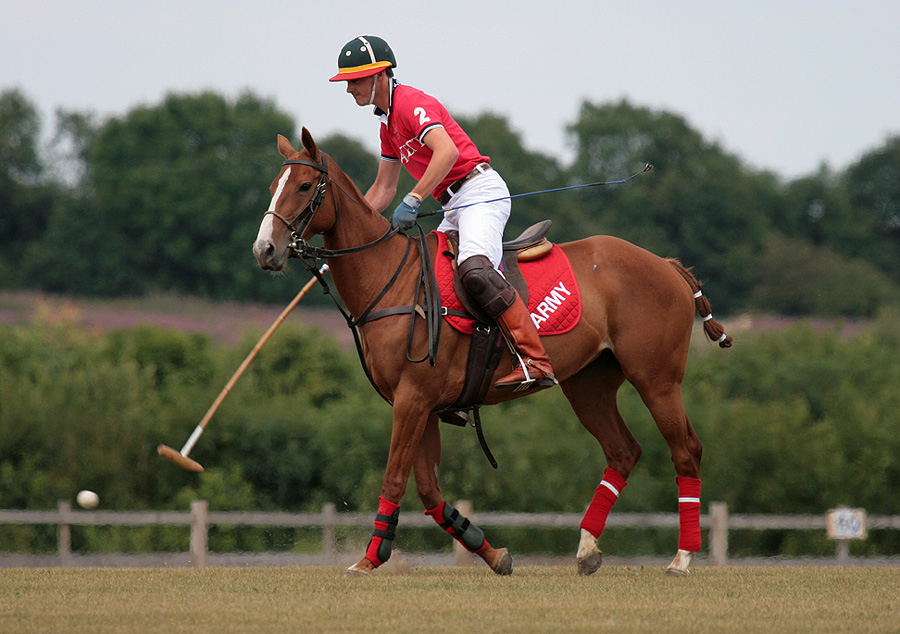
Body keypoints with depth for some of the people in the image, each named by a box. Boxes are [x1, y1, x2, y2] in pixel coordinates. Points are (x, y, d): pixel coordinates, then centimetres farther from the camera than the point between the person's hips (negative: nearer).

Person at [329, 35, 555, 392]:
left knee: (475, 269, -33)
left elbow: (447, 152, -28)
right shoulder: (388, 121, 21)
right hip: (455, 208, 11)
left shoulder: (411, 104, -10)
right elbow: (383, 190, 27)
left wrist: (413, 201, -30)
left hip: (480, 192, -11)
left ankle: (534, 362, -42)